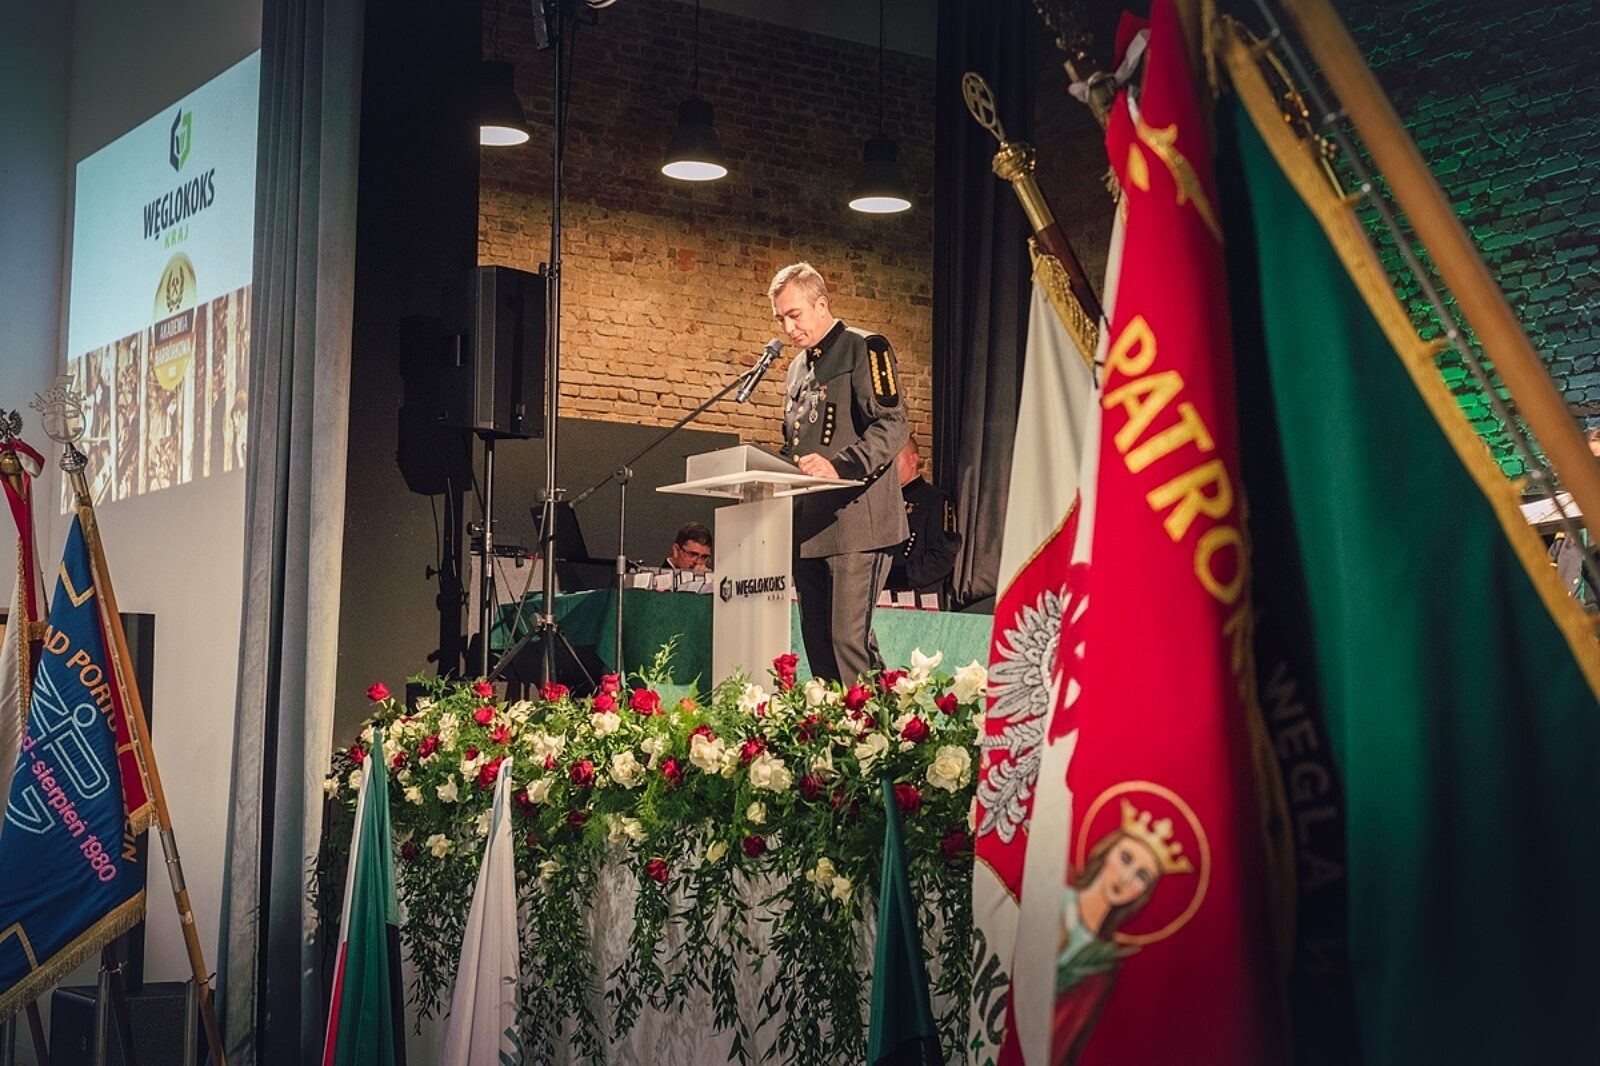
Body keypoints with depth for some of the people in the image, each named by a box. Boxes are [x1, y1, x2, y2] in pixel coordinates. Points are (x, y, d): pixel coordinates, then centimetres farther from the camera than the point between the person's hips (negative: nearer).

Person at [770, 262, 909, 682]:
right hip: (809, 526, 8)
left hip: (856, 518, -8)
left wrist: (840, 466, -26)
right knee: (817, 642, 7)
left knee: (849, 639, -14)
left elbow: (892, 425, -13)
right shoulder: (798, 368, 22)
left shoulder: (865, 348, -2)